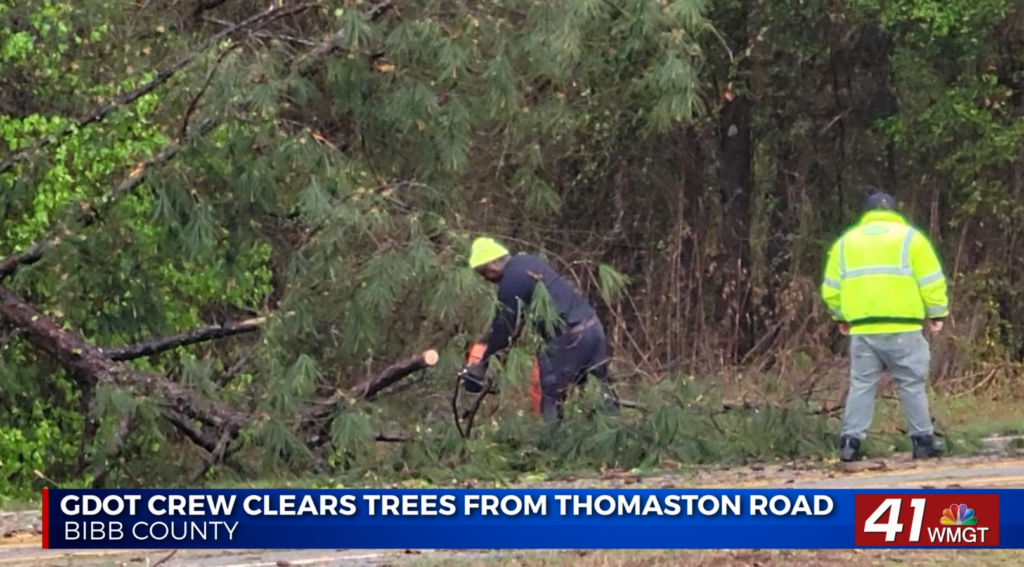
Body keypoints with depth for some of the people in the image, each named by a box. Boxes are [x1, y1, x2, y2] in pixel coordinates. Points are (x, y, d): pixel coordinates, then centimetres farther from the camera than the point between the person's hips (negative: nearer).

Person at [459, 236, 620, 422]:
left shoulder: (511, 281, -11)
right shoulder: (528, 261, 17)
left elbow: (503, 329, -8)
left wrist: (478, 368, 1)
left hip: (569, 336, -9)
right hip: (592, 324, 9)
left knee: (551, 398, 0)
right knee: (600, 389, 13)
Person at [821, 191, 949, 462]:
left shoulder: (846, 241, 15)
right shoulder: (909, 237, 6)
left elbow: (831, 289, 13)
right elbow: (931, 282, 0)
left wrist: (841, 317, 27)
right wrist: (936, 314, 11)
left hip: (862, 329, 3)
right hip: (902, 328, -2)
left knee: (861, 384, 6)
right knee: (911, 384, 4)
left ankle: (851, 441, 0)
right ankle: (922, 441, 4)